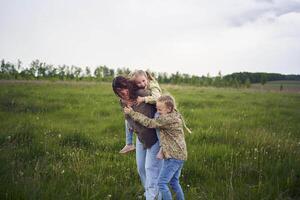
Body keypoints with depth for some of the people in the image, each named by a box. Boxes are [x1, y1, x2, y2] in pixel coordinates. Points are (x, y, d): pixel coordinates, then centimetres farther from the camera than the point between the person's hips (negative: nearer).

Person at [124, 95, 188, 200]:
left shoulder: (168, 119, -20)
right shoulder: (174, 115, 9)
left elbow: (149, 123, -17)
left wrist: (132, 113, -12)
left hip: (173, 156, -10)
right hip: (179, 155, 10)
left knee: (162, 183, -6)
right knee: (174, 182, 21)